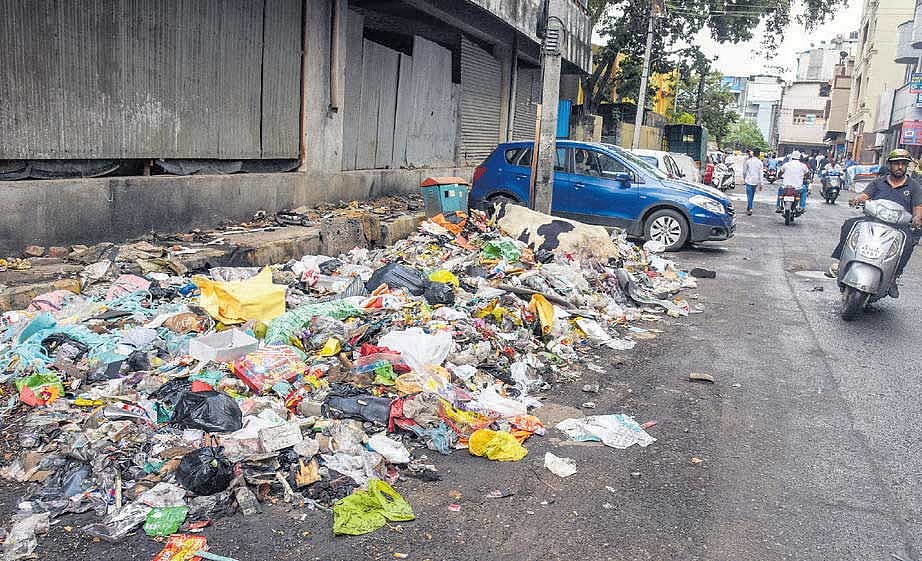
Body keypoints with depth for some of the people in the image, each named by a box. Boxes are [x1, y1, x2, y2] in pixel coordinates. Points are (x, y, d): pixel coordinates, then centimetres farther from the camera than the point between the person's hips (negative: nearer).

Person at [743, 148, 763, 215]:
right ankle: (748, 208, 26)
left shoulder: (748, 161, -6)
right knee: (752, 195, 16)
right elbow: (760, 173, -1)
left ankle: (750, 209, -14)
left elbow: (744, 171, 2)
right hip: (756, 181, 2)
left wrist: (744, 178, 19)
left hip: (749, 180, -2)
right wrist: (760, 184, 3)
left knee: (749, 195, -2)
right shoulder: (760, 162, -2)